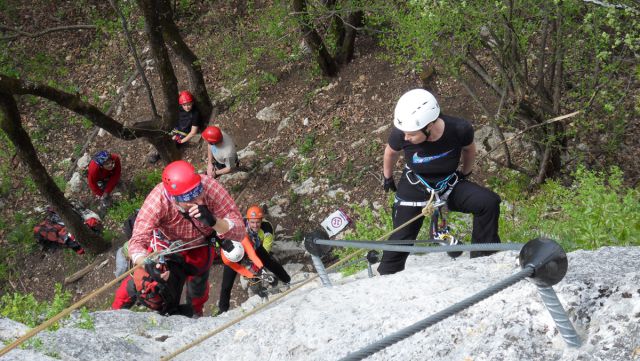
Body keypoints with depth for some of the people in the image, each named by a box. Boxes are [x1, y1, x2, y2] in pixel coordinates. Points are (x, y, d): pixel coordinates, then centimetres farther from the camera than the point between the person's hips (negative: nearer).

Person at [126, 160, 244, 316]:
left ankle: (195, 313, 56)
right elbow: (138, 242, -42)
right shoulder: (157, 201, -44)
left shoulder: (210, 187, -42)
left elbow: (239, 233, -39)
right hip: (166, 243, -1)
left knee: (198, 287, 21)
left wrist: (213, 222, -58)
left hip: (201, 244, 2)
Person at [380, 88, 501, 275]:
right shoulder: (401, 133, -29)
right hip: (414, 188, 0)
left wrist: (466, 173, 14)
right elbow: (391, 152, -3)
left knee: (489, 202, -22)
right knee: (401, 240, -1)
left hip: (449, 184, 1)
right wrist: (388, 178, 14)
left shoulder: (459, 129, -29)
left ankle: (484, 258, -6)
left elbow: (468, 148, -3)